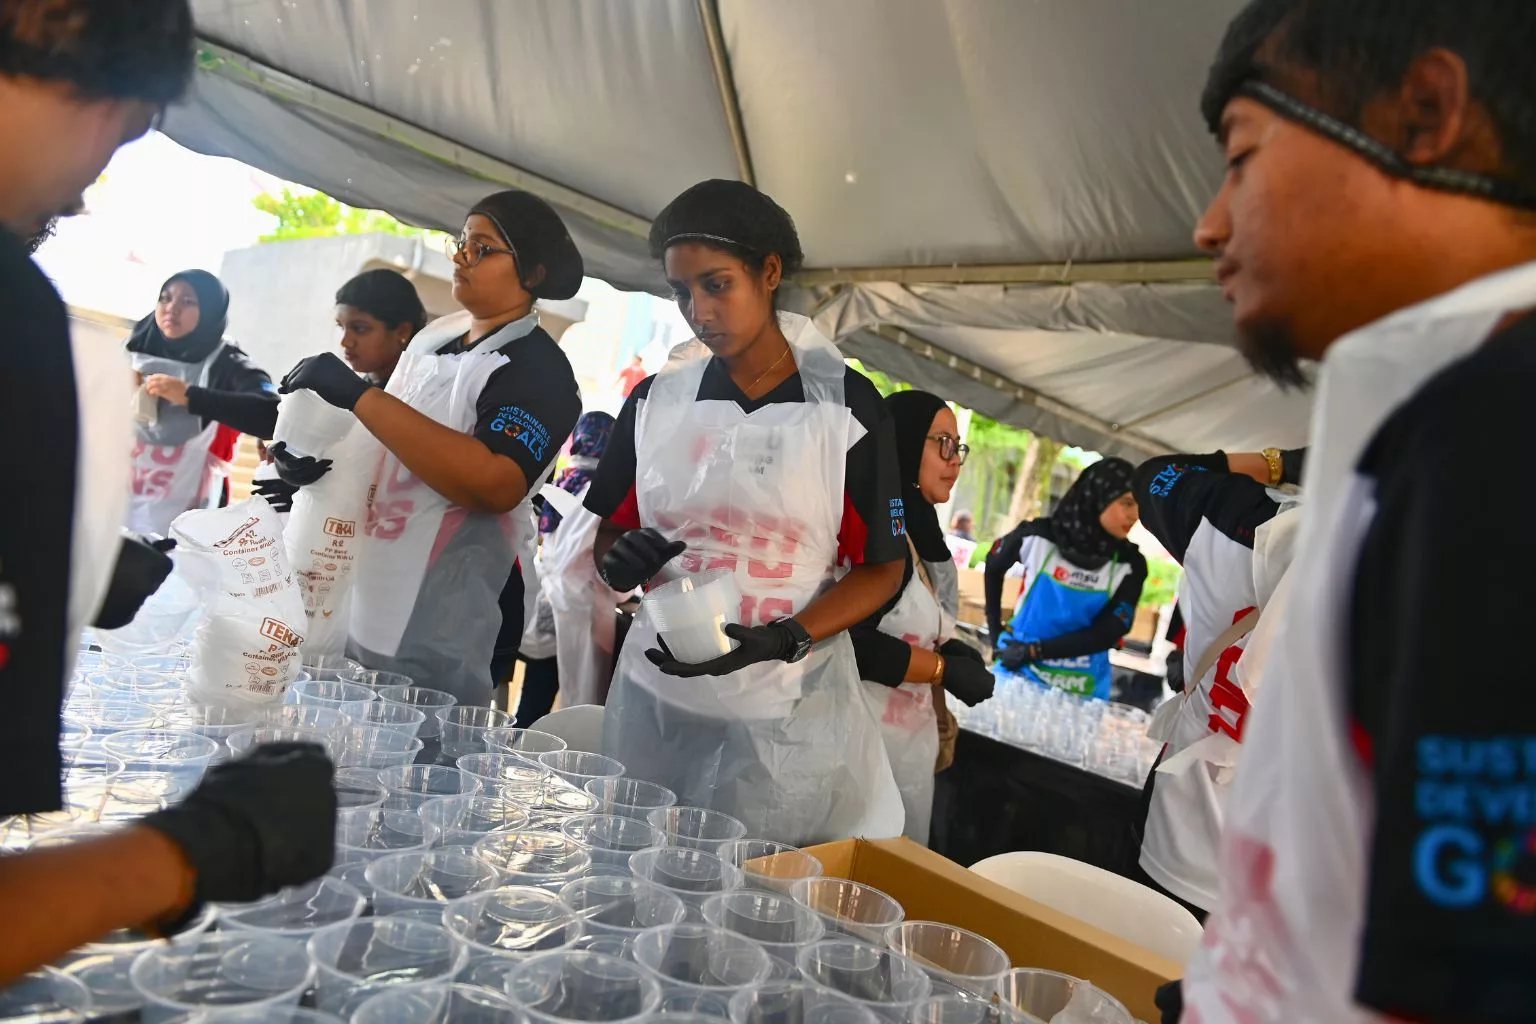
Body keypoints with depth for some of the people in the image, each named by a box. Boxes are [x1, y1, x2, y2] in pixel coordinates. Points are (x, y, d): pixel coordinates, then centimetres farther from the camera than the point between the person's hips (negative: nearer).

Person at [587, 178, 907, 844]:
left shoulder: (845, 405, -5)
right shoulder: (656, 399, 4)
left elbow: (882, 568, -2)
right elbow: (608, 538, 12)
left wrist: (781, 640, -17)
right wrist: (620, 562, -12)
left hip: (789, 717, -2)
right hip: (655, 702, 3)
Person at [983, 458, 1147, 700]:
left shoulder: (1130, 565, -8)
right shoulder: (1039, 536, -8)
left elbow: (1107, 632, -11)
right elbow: (994, 566, 10)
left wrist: (1035, 650, -16)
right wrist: (995, 632, 8)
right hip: (1019, 671, 0)